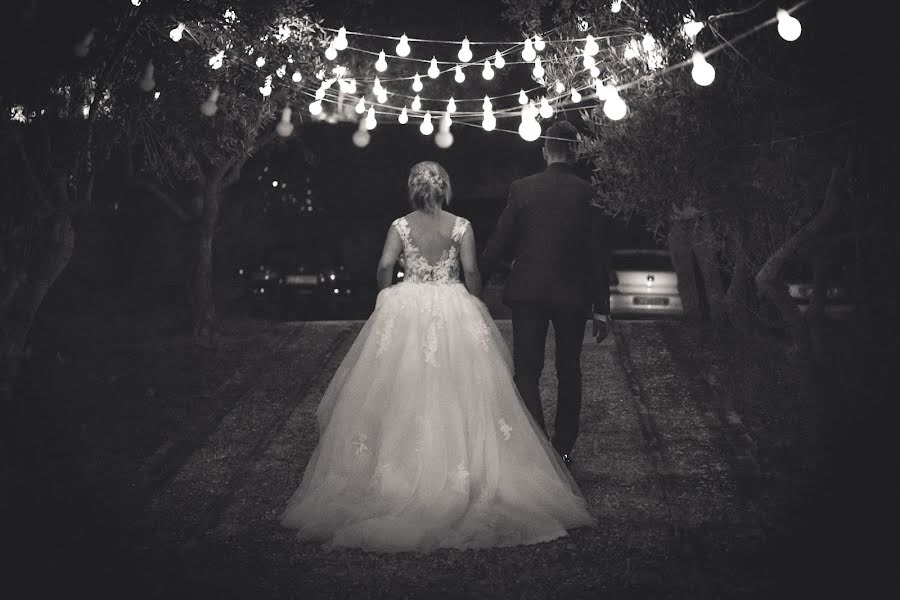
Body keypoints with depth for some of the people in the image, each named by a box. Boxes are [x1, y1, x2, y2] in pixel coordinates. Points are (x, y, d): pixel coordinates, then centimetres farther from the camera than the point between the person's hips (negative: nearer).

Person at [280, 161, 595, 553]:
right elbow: (471, 272, -5)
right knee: (455, 391, 4)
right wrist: (474, 306, 10)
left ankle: (401, 467, 10)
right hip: (454, 310, -1)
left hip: (406, 309, 1)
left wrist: (388, 300, 8)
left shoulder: (400, 226, -1)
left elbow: (385, 266, -8)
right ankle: (460, 469, 4)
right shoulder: (461, 226, -2)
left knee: (405, 390, 7)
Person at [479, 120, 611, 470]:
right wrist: (601, 308, 0)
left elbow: (498, 243, -2)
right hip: (573, 295, 1)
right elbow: (598, 255, -5)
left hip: (527, 292, -1)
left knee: (526, 372, 2)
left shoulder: (522, 189, -4)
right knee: (569, 371, 15)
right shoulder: (588, 193, -5)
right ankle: (563, 449, 23)